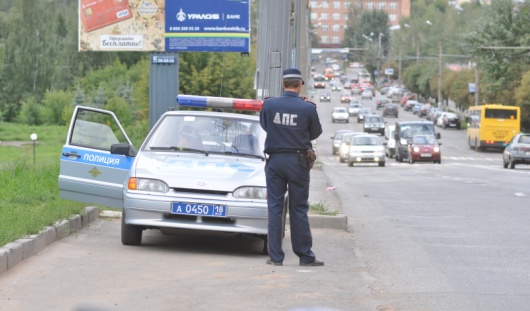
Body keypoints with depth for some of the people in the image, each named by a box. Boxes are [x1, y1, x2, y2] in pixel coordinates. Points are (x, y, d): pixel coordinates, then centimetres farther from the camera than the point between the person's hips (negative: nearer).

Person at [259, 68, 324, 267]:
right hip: (298, 161, -1)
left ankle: (275, 256, 4)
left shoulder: (269, 104, -6)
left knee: (274, 208, 6)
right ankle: (305, 256, 9)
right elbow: (316, 132, 4)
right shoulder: (308, 108, -11)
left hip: (275, 160, 1)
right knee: (299, 209, 5)